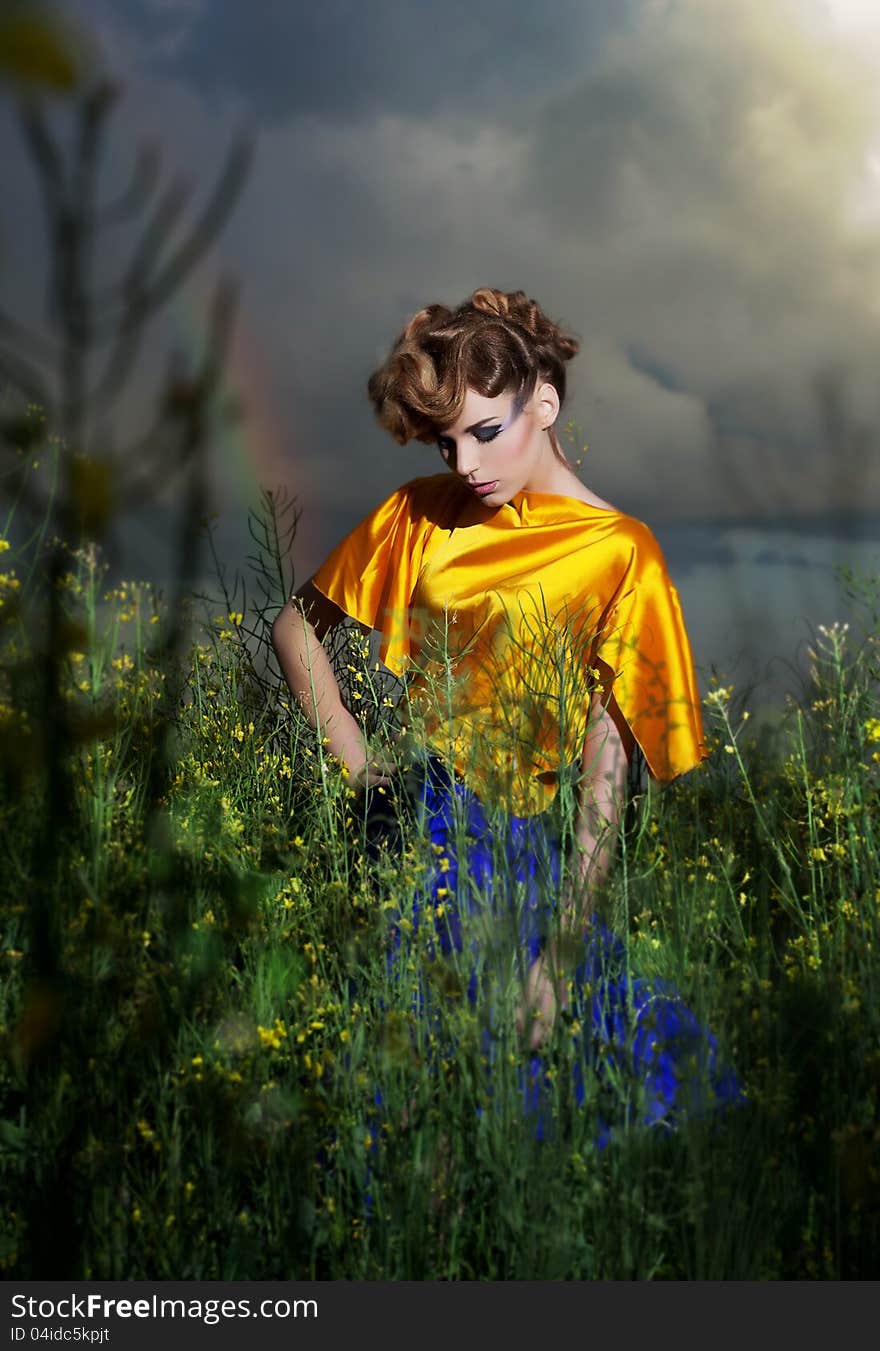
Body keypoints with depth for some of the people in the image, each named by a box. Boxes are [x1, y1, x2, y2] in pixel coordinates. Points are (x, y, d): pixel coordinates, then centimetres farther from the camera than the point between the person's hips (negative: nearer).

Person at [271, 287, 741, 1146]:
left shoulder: (618, 552, -7)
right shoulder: (421, 514, 7)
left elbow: (606, 767, -11)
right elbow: (296, 626, 17)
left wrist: (560, 957, -15)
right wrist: (358, 764, 5)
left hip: (521, 859, -3)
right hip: (411, 833, 3)